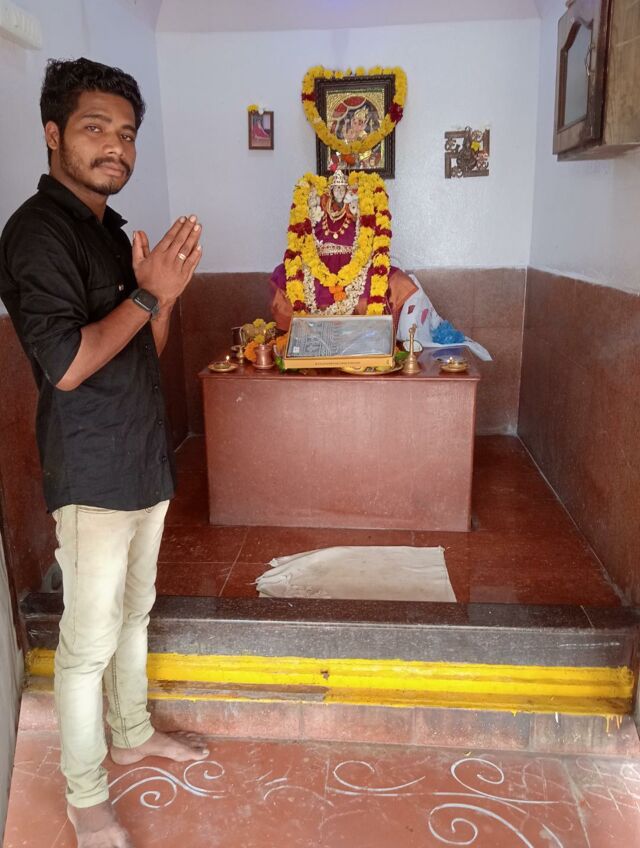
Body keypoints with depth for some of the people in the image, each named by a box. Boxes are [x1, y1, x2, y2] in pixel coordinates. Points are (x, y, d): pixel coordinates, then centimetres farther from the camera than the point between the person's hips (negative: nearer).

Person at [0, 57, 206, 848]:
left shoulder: (109, 229, 12)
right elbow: (66, 364, -23)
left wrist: (164, 291, -3)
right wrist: (146, 294, -16)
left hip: (144, 460, 8)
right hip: (92, 474, -8)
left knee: (134, 612, 21)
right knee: (89, 640, 5)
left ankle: (132, 733, 42)